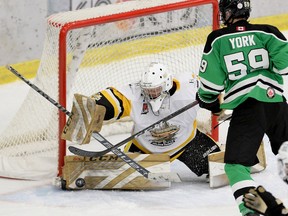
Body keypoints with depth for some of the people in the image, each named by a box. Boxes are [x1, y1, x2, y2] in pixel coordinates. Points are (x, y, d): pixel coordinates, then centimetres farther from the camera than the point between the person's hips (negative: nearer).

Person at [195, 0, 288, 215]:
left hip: (245, 107, -2)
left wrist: (209, 102, 23)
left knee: (236, 163, 3)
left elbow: (210, 80, 4)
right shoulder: (266, 32, 4)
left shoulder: (217, 40, 3)